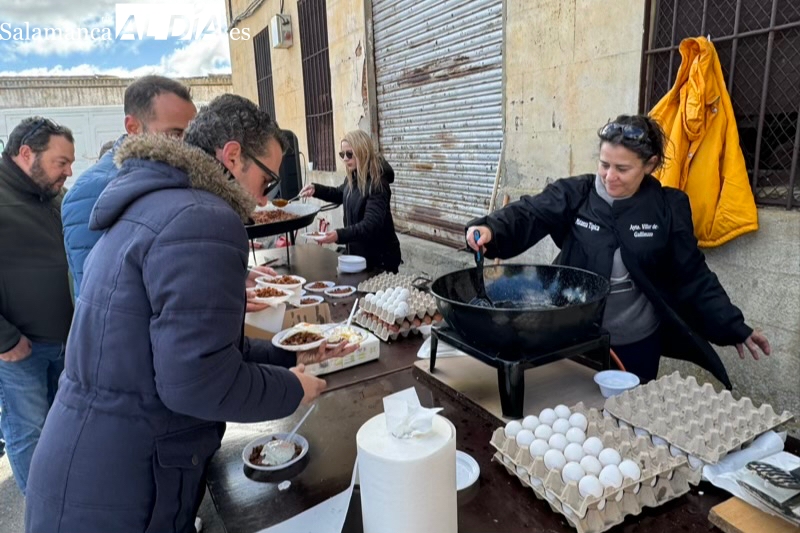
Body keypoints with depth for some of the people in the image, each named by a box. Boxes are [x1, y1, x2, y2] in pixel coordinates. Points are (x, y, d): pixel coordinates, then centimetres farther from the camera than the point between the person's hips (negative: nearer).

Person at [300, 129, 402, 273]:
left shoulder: (377, 184, -24)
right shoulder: (353, 178, 2)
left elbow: (370, 225, -33)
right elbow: (341, 194, 24)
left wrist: (340, 235, -46)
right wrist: (316, 189, 5)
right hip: (357, 253, 9)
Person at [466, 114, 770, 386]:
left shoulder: (668, 207, -5)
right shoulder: (575, 194, -8)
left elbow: (693, 276, 0)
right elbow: (529, 215, -21)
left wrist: (734, 328, -1)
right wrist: (490, 230, -40)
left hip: (637, 343, 1)